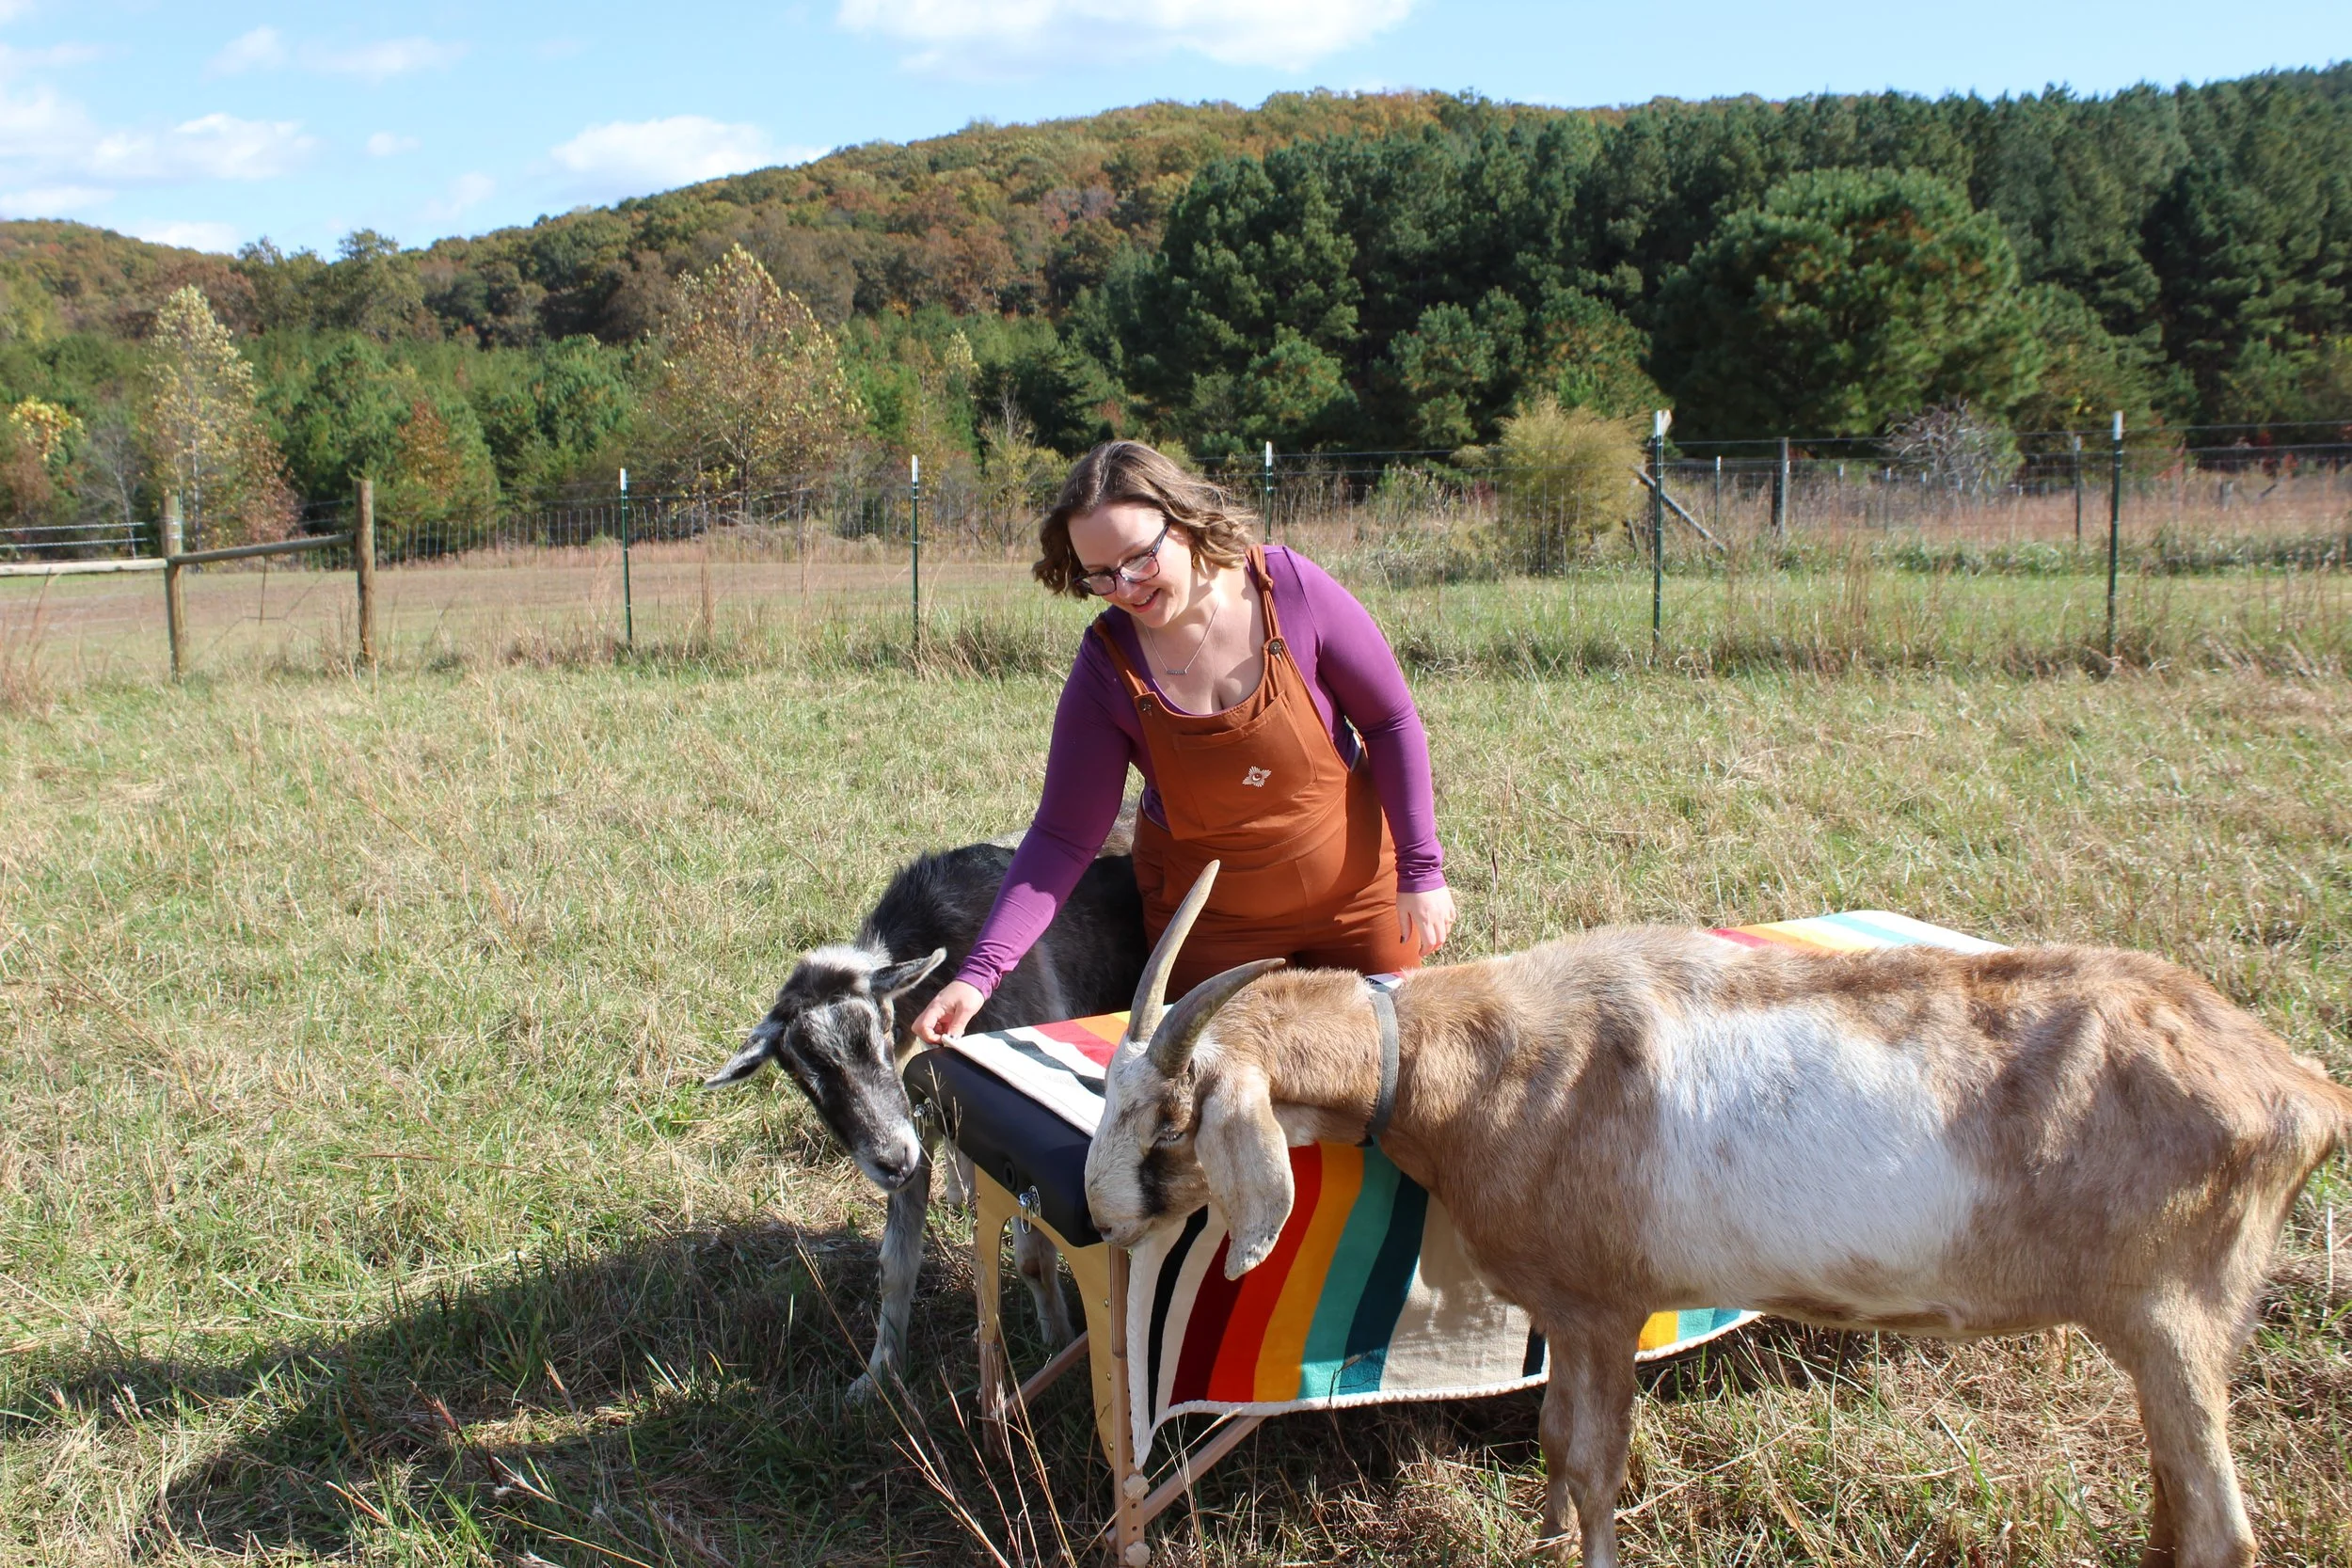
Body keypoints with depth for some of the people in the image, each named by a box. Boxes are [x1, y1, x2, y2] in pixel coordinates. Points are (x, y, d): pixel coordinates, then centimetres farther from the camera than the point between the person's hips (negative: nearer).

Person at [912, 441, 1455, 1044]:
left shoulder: (1290, 588, -19)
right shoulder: (1106, 666, -17)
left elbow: (1391, 723, -8)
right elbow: (1063, 838, -15)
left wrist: (1421, 869, -9)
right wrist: (980, 972, -26)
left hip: (1359, 899, 0)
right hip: (1213, 929, 0)